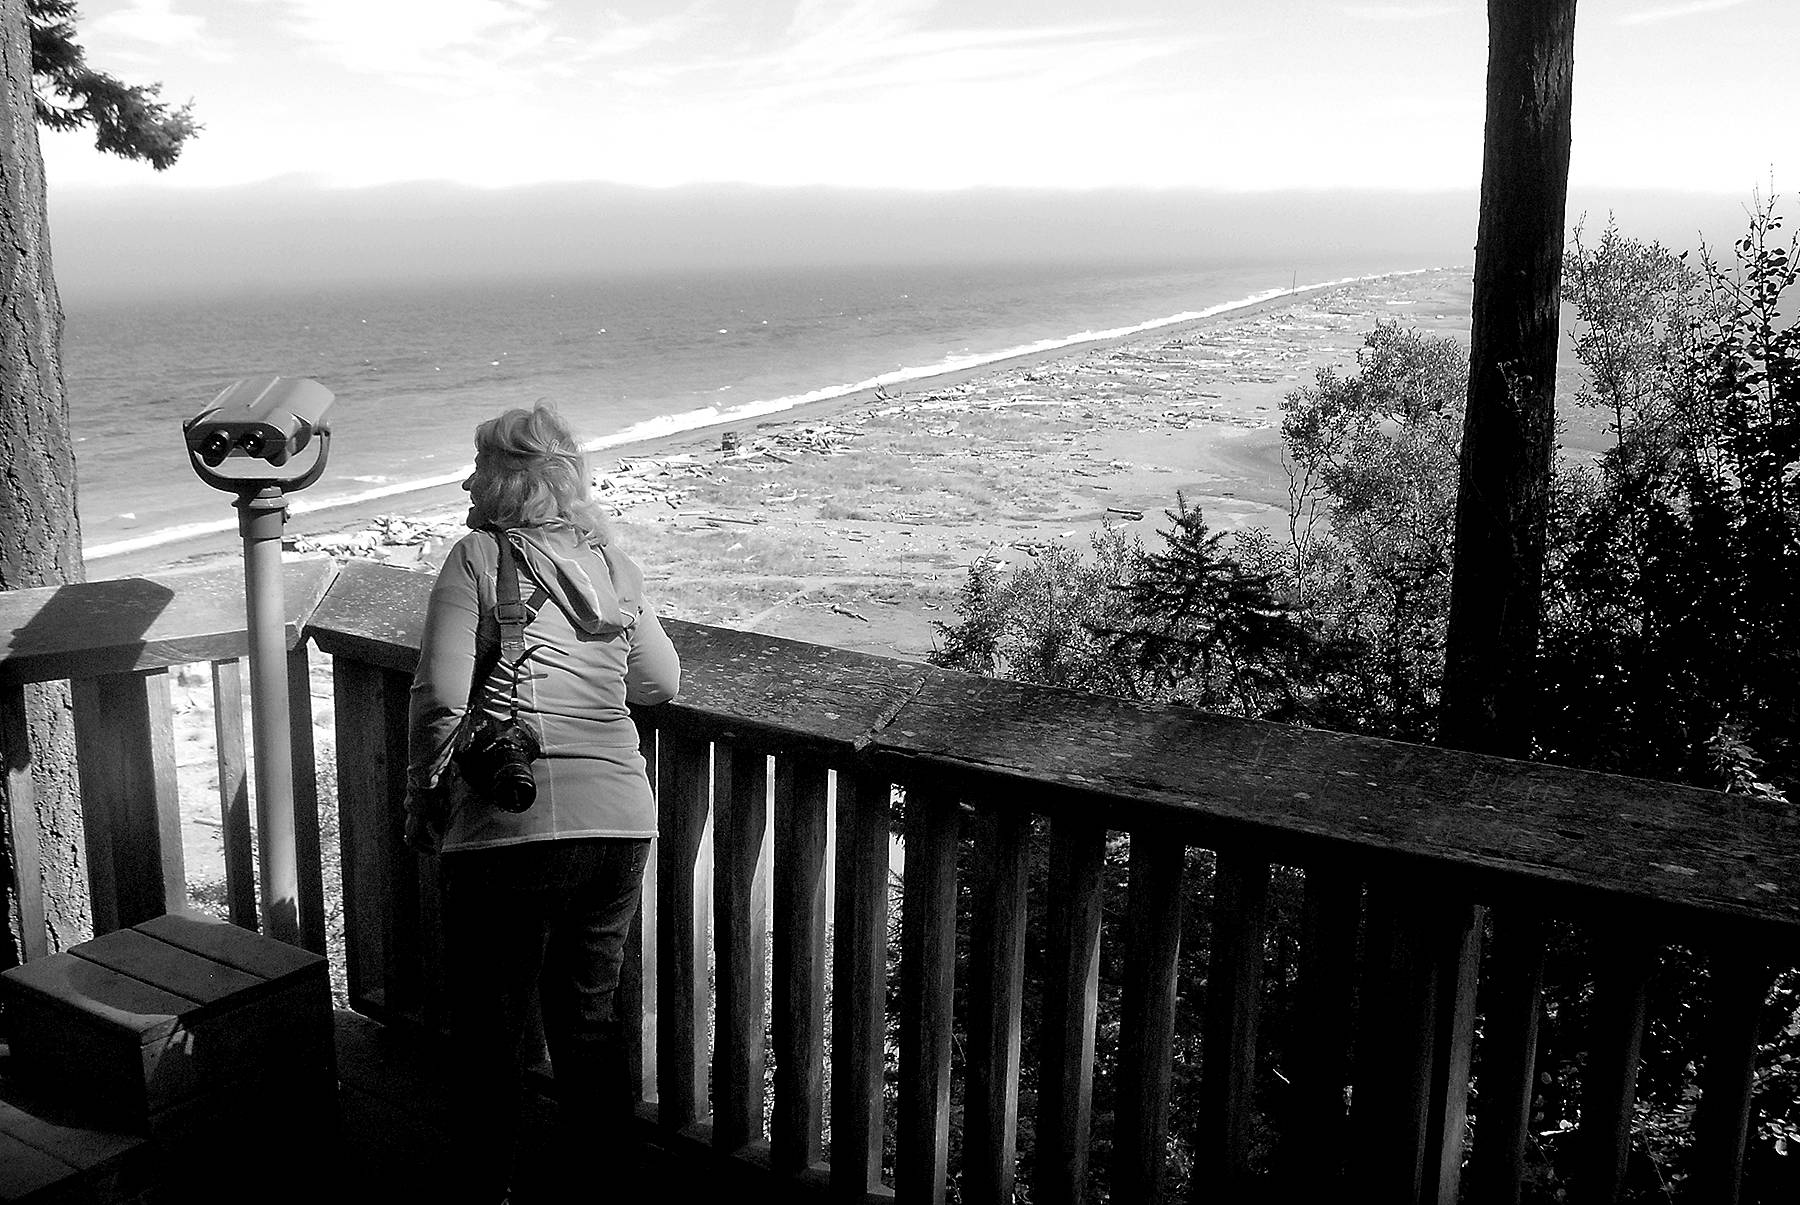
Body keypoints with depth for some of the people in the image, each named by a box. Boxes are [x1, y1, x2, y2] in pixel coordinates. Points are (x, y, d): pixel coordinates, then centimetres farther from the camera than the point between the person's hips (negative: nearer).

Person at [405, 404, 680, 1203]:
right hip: (620, 816, 5)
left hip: (512, 826, -5)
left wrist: (422, 800, 2)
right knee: (588, 1016, 21)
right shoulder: (613, 562, 10)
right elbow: (661, 683, 17)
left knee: (487, 1029, 13)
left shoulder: (478, 557, -4)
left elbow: (441, 697, -11)